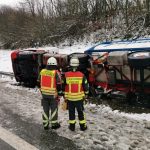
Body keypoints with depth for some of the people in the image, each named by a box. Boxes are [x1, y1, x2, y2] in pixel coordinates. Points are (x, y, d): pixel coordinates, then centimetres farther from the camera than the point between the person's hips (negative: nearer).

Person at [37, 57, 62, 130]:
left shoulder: (42, 71, 1)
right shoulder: (56, 73, -13)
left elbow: (39, 83, 9)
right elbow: (59, 84, -12)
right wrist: (59, 93, 1)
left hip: (44, 94, 4)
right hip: (53, 94, -4)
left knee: (45, 109, 13)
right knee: (54, 109, 10)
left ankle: (45, 124, 21)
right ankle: (54, 124, 21)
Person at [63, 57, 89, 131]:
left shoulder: (66, 75, -8)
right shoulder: (82, 75, -9)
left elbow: (63, 86, -1)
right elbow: (85, 86, -2)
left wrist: (64, 96, 11)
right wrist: (85, 94, 14)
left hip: (69, 98, 0)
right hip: (79, 97, 0)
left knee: (71, 112, 13)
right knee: (80, 112, 13)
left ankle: (72, 126, 21)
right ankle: (82, 126, 22)